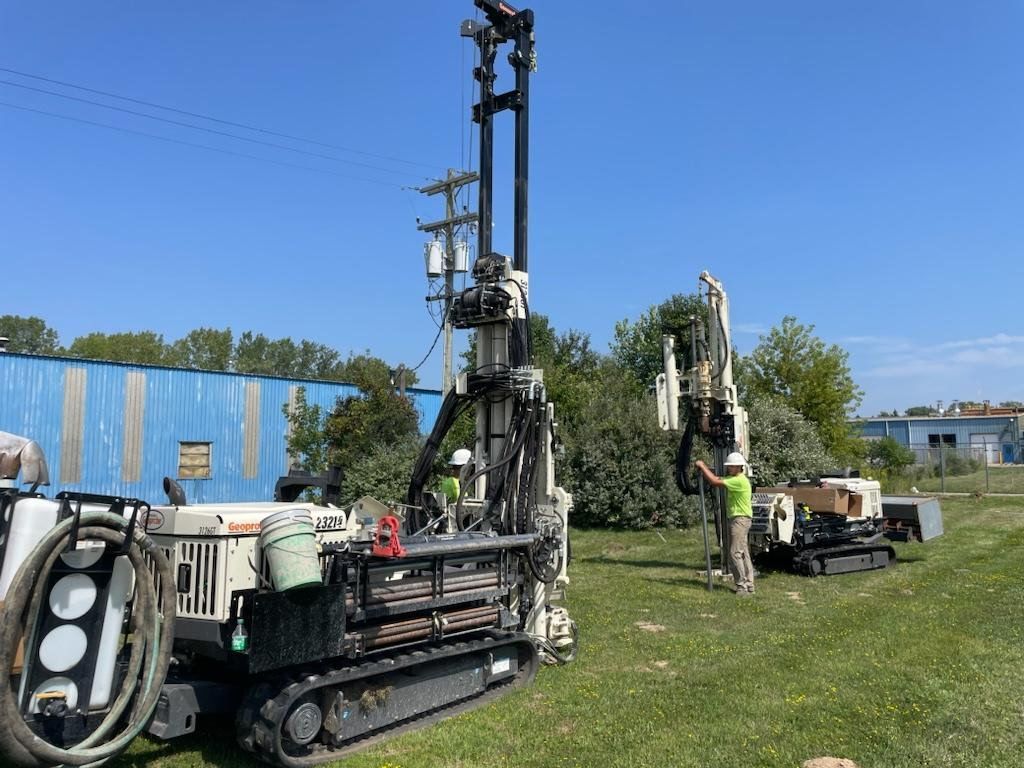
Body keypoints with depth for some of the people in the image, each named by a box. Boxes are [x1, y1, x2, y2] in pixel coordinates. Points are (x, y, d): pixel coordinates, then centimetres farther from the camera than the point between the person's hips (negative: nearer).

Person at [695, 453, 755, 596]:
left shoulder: (739, 480, -18)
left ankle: (742, 586, -9)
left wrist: (702, 466, -12)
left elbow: (715, 482, -21)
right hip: (736, 519, 10)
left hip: (740, 519, -10)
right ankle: (748, 585, 17)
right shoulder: (733, 478, 14)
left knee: (735, 553, -11)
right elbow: (717, 479, 11)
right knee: (743, 553, 12)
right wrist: (703, 467, 0)